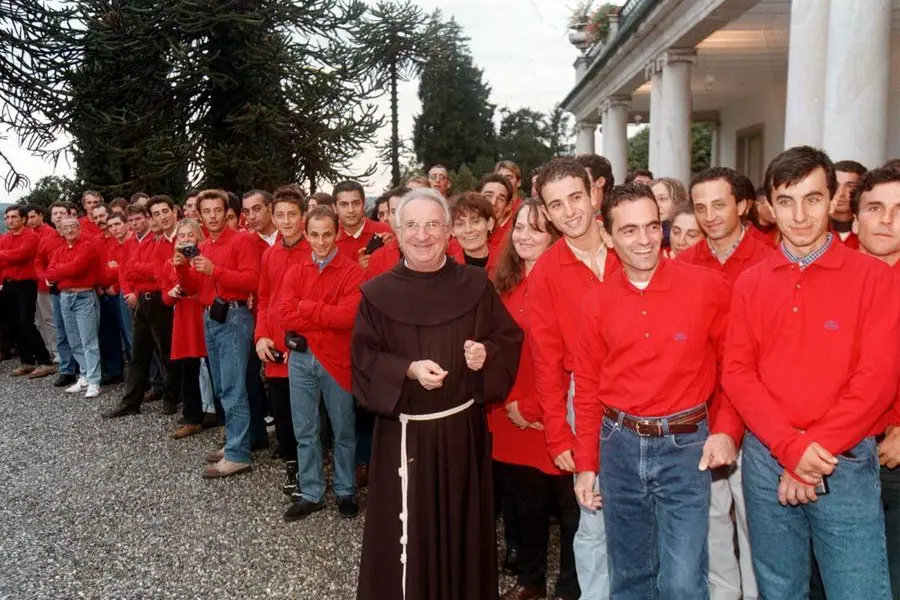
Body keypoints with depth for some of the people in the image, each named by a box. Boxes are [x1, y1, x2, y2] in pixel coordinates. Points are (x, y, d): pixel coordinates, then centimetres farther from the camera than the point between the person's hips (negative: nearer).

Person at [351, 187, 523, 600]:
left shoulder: (476, 285, 2)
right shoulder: (378, 293, -3)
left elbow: (510, 338, 6)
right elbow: (363, 357, -4)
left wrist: (487, 353, -15)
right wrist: (408, 370, -20)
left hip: (464, 429, 2)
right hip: (404, 433, -1)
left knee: (464, 525, 13)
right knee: (409, 531, 5)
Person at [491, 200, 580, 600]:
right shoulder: (504, 281, 8)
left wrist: (533, 405, -14)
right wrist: (509, 402, -3)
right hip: (511, 416, 6)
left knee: (569, 504, 8)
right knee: (526, 502, 19)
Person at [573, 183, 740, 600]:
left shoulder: (709, 288, -8)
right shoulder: (596, 303, 0)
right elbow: (587, 389, 7)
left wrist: (727, 430, -11)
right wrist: (586, 464, 8)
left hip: (686, 445, -3)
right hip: (619, 446, 3)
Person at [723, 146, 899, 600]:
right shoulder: (750, 283, 4)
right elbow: (737, 372, -1)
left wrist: (816, 449, -12)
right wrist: (791, 448, -12)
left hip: (846, 464, -2)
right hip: (765, 460, 3)